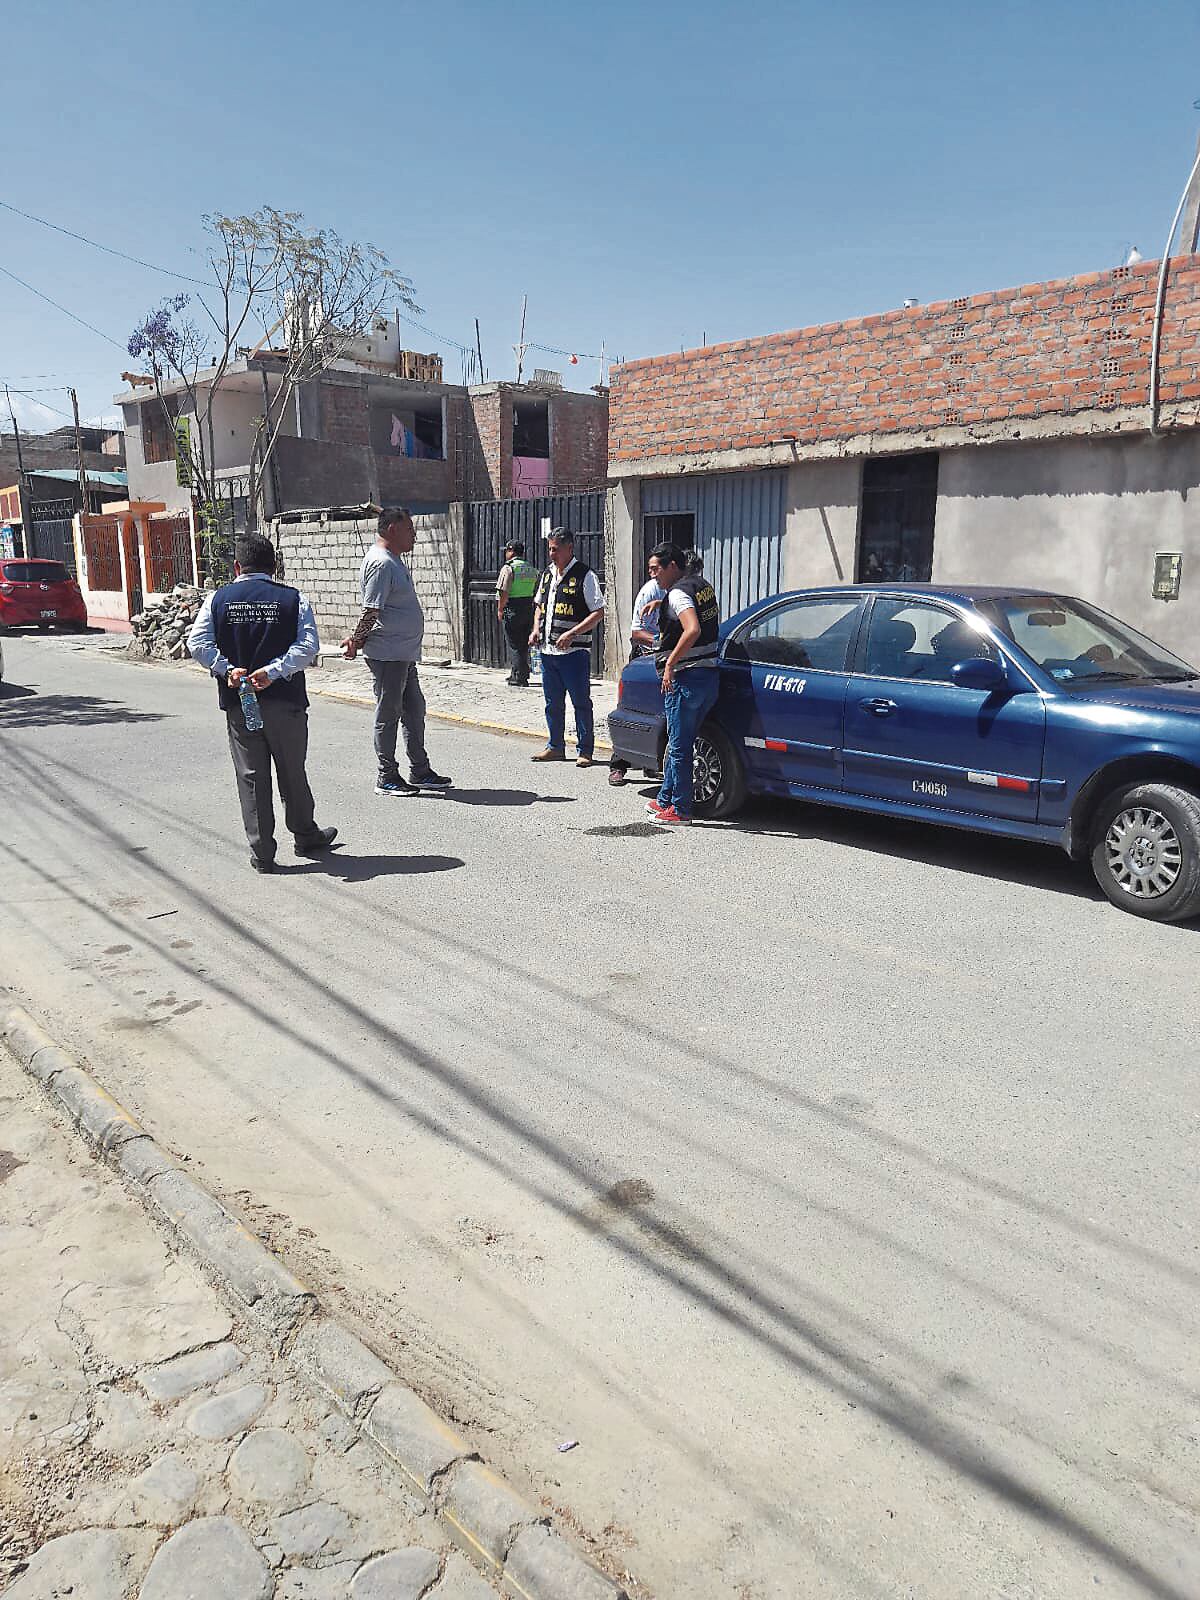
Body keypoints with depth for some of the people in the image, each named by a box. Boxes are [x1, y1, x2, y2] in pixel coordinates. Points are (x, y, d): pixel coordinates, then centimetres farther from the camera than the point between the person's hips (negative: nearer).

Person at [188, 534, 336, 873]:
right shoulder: (294, 599, -1)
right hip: (285, 701, -1)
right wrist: (272, 671, -19)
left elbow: (197, 642, -7)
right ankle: (306, 837, 29)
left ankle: (262, 854, 9)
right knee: (292, 772, 14)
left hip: (238, 704, 1)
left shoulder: (218, 599, 4)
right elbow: (308, 645, -15)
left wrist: (227, 669, -13)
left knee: (251, 776, 7)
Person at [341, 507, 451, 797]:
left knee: (414, 710, 14)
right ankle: (387, 778, 7)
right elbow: (371, 611, -20)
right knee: (388, 714, -2)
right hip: (387, 654, -10)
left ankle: (419, 771, 24)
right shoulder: (380, 563, -16)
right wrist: (356, 642, -11)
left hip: (404, 653, 10)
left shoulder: (394, 560, 17)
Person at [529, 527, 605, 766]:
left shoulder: (584, 576, -8)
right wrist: (536, 630, 8)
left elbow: (598, 612, -11)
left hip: (574, 651, -7)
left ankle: (585, 750, 9)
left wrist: (571, 633, -18)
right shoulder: (547, 574, 13)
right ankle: (556, 747, 25)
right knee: (553, 703, 14)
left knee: (581, 702, 1)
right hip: (547, 649, 7)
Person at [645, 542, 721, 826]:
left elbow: (693, 630, -28)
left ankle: (680, 810, 4)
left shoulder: (678, 594, -13)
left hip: (685, 677, -9)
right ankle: (665, 800, 26)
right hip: (709, 674, 9)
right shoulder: (705, 586, 14)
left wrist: (670, 664, -23)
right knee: (678, 744, 17)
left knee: (679, 747, -1)